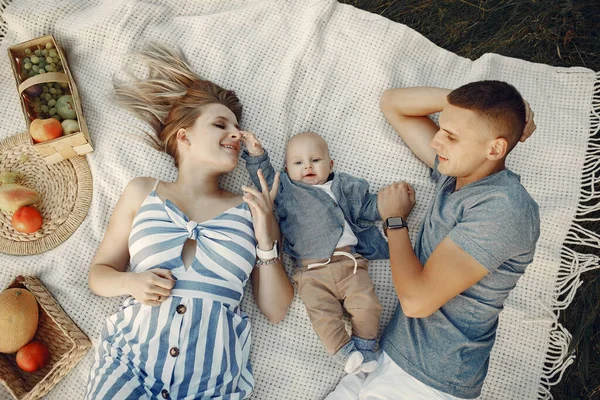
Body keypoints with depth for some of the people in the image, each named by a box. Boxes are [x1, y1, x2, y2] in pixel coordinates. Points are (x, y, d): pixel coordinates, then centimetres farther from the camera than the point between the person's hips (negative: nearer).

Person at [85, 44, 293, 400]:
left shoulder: (251, 210, 5)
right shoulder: (143, 193, 8)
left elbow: (275, 311, 4)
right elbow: (99, 273, 14)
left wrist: (266, 241, -8)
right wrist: (130, 283, -7)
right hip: (130, 362, 0)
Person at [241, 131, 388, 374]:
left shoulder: (344, 188, 21)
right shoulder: (286, 190, 16)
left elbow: (368, 208, 25)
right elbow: (265, 179, 8)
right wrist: (256, 155, -6)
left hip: (350, 264, 2)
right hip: (312, 273, -1)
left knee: (367, 305, -10)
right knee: (323, 314, -17)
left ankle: (364, 349, 9)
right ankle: (345, 353, -2)